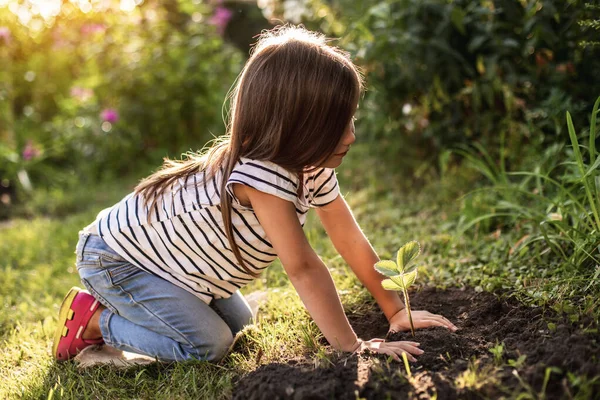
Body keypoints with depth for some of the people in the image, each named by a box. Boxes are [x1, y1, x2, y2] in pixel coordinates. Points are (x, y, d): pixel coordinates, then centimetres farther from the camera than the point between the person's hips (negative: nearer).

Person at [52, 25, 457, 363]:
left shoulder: (314, 168, -8)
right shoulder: (261, 176, -36)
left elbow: (350, 240, -4)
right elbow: (303, 269, -37)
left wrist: (396, 310, -5)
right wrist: (351, 347, -35)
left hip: (161, 251, 9)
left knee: (238, 322, 9)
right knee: (207, 344, -16)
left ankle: (125, 306, 23)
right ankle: (93, 318, 3)